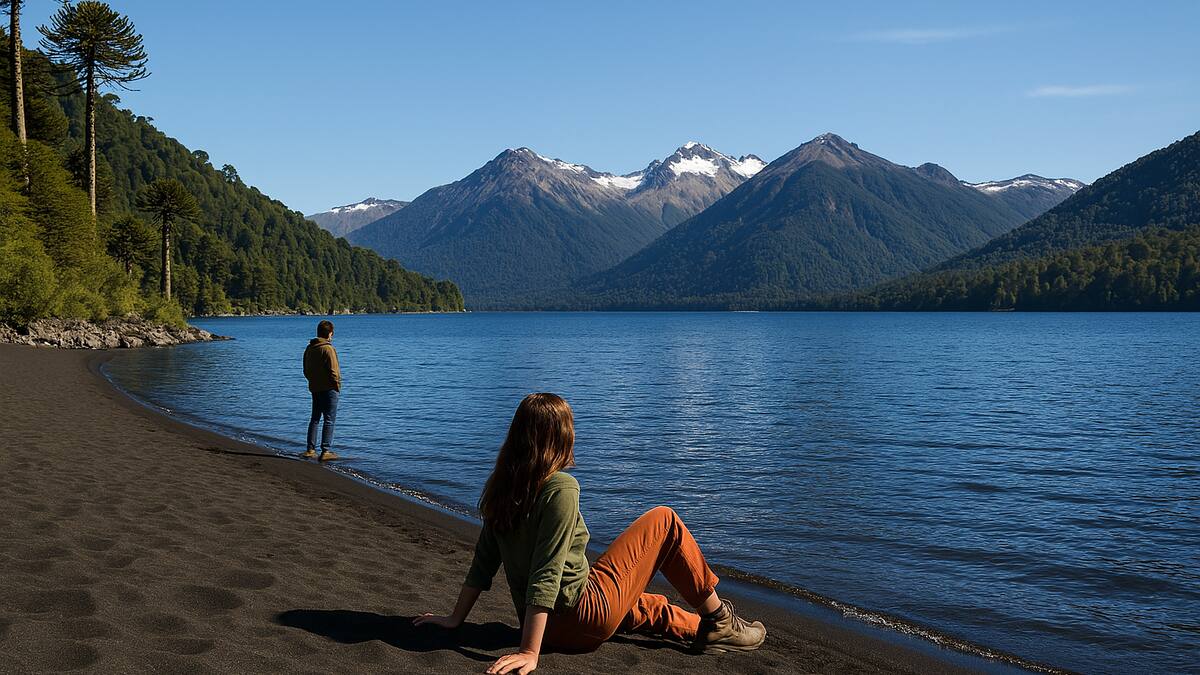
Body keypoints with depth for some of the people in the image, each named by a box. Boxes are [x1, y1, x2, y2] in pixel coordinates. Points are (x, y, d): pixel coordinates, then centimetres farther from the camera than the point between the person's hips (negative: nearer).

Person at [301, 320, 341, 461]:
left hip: (314, 388, 8)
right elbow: (333, 371, -17)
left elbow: (306, 370, 14)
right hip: (329, 388, -7)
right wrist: (337, 385, -5)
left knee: (315, 419, 15)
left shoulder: (309, 348, 8)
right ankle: (325, 451, -5)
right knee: (329, 420, -2)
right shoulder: (328, 349, -16)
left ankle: (310, 450, 16)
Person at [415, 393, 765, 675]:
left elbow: (483, 561, 6)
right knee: (663, 520, 5)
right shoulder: (561, 488, -21)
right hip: (582, 618, -8)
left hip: (550, 626, 8)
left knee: (646, 606, 34)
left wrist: (456, 619, 15)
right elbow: (547, 574, -24)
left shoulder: (502, 487, 2)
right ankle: (719, 621, 17)